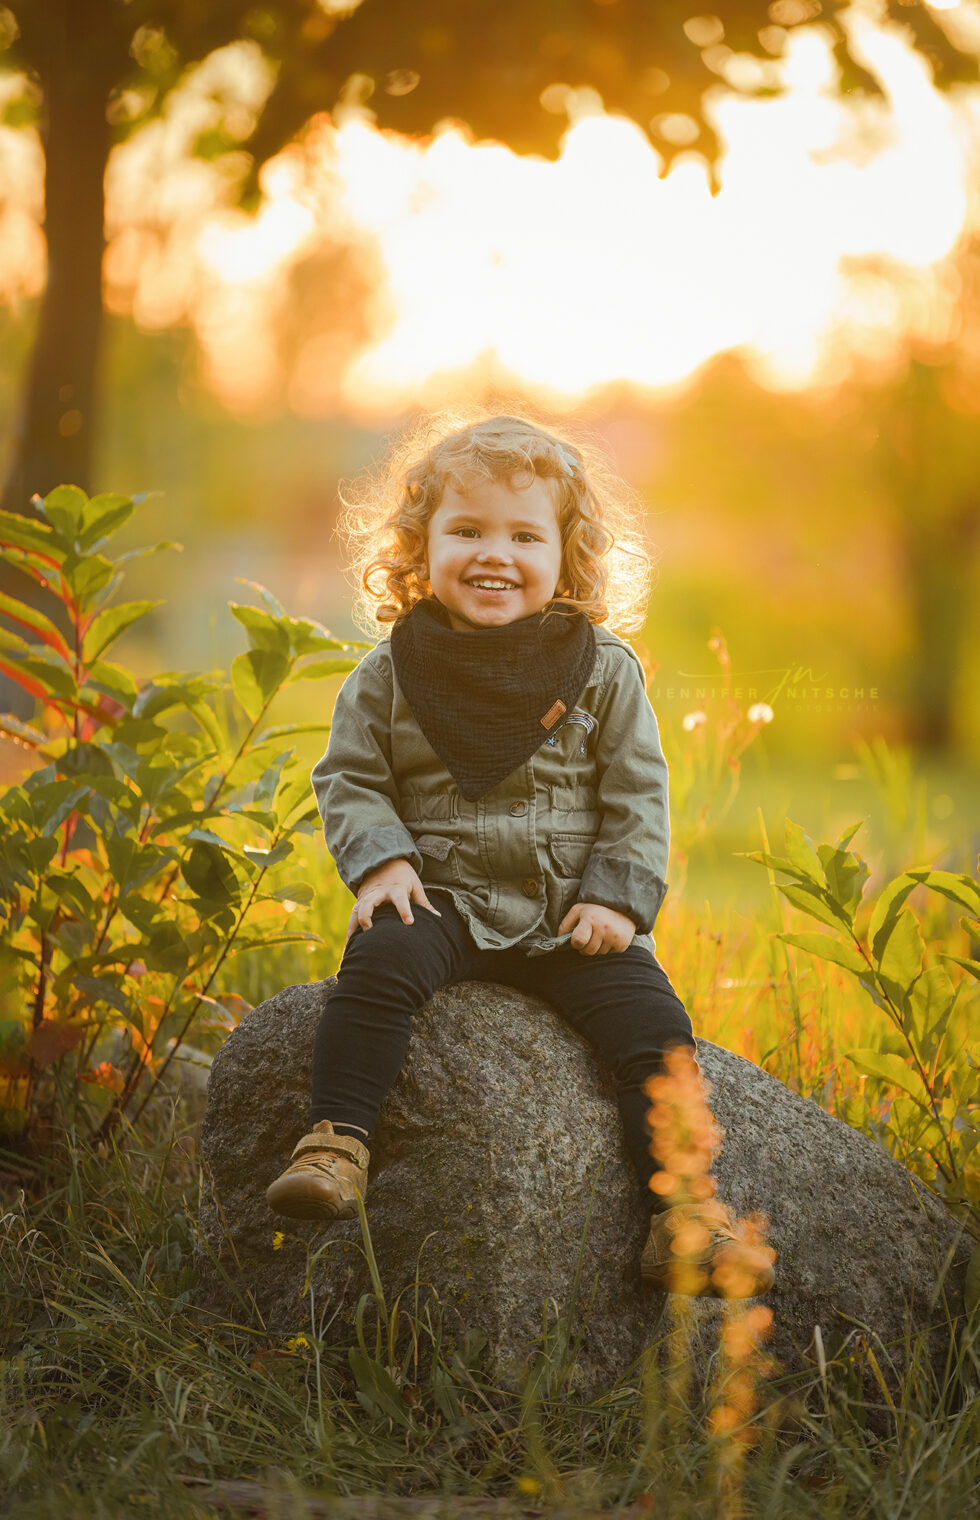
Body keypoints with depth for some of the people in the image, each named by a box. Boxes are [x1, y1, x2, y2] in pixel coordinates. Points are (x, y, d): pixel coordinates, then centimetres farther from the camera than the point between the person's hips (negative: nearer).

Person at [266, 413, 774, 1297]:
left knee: (653, 1020, -17)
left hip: (572, 917, 1)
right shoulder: (393, 674, 3)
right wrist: (381, 860, -10)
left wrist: (618, 897, -7)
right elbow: (351, 779, 8)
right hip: (442, 900, 0)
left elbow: (637, 795, 4)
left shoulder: (604, 672, 2)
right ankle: (336, 1147, -28)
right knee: (379, 964, -30)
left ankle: (682, 1210, -13)